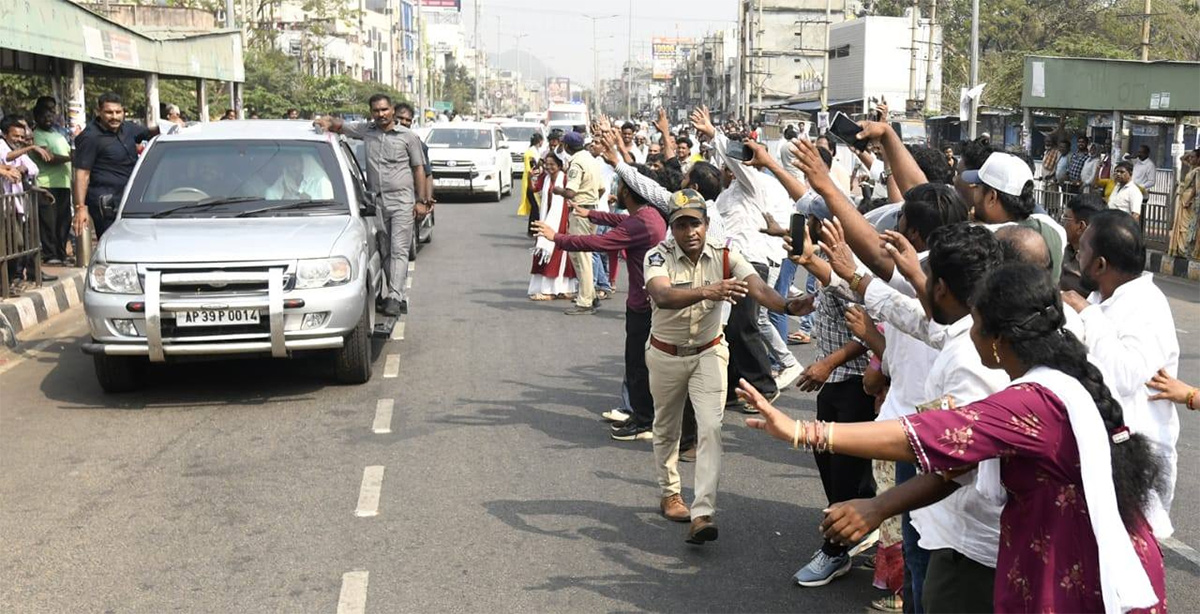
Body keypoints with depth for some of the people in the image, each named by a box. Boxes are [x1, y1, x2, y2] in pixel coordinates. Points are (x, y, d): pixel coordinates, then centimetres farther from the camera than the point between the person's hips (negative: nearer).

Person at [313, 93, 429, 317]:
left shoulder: (408, 136, 3)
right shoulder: (366, 130, 9)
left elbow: (419, 169, 5)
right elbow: (340, 126, 13)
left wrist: (422, 201, -1)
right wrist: (328, 122, -12)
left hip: (402, 200, -4)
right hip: (376, 201, 4)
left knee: (399, 250, -12)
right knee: (383, 251, 6)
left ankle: (395, 297, -18)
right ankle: (401, 296, 13)